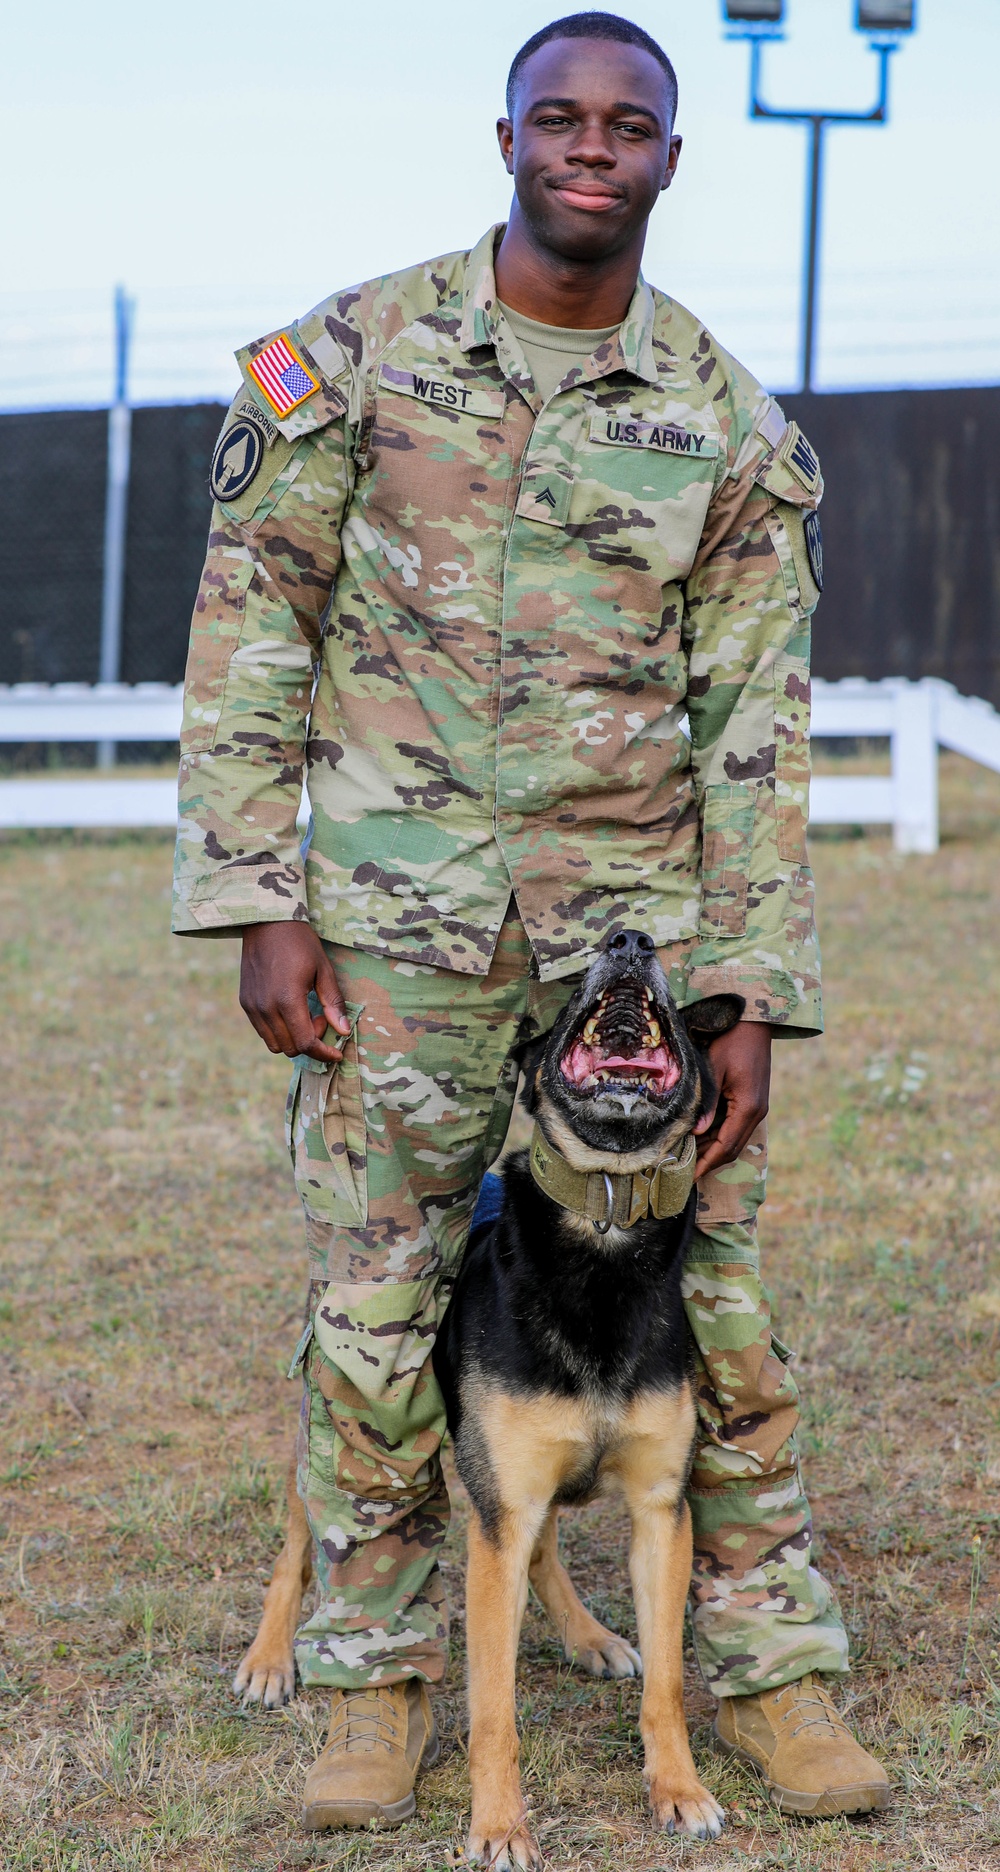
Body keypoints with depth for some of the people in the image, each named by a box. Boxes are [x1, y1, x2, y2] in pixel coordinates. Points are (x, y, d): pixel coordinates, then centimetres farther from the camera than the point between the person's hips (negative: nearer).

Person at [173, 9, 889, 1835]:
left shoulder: (732, 421, 3)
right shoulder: (353, 351, -1)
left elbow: (757, 723, 3)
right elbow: (249, 634, -1)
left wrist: (754, 993, -3)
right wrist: (261, 907, -8)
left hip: (643, 907, 1)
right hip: (400, 913, -1)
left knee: (708, 1303, 5)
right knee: (375, 1310, 3)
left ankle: (772, 1667, 19)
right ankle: (377, 1679, 19)